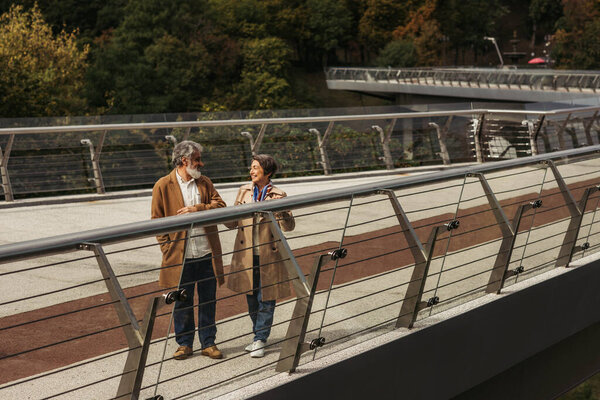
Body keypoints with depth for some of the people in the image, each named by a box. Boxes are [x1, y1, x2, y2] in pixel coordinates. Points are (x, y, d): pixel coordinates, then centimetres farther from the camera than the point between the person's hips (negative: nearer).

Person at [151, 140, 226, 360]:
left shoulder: (204, 183, 10)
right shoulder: (163, 186, -1)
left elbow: (220, 206, -1)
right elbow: (157, 220, -1)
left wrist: (197, 209, -15)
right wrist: (167, 247, -7)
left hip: (207, 253, 3)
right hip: (180, 256, -3)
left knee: (208, 300, 9)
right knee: (182, 302, 6)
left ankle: (208, 343, 20)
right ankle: (184, 344, 21)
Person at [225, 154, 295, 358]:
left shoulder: (278, 195, -6)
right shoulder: (244, 191, 5)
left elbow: (289, 226, -8)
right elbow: (233, 223, 8)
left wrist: (277, 208, -25)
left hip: (268, 256, -4)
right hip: (246, 255, 4)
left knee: (266, 299, 1)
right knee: (251, 299, 13)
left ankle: (260, 340, 11)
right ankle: (260, 336, 28)